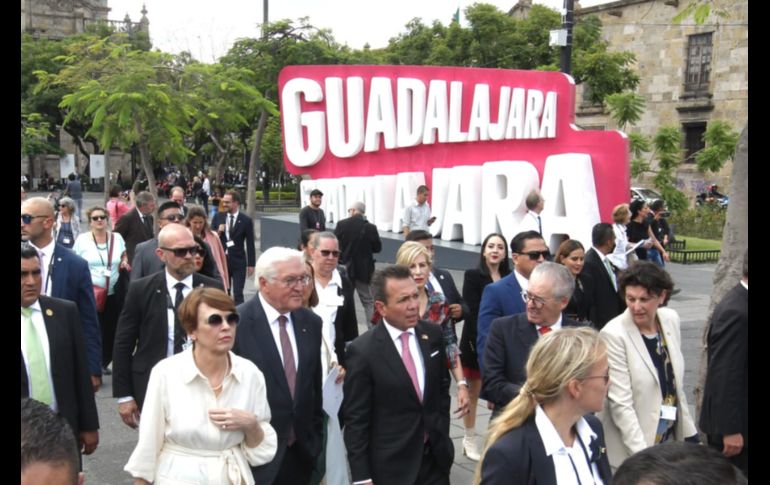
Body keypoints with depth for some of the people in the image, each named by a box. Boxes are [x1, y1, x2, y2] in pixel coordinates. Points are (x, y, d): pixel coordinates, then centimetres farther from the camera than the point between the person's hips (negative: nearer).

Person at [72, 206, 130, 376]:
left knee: (111, 329, 6)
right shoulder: (82, 239, -2)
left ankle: (104, 362, 24)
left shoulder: (117, 238, 5)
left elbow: (124, 256, 21)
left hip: (112, 294, 3)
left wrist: (124, 263, -1)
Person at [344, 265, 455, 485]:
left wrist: (442, 435, 12)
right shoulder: (363, 351, -15)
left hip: (435, 457, 4)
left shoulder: (433, 334, -1)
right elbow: (355, 420, -12)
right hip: (391, 466, -4)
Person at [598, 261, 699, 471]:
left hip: (671, 438, 5)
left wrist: (689, 432, 9)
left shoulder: (671, 319, 0)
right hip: (629, 449, -5)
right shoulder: (614, 335, -18)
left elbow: (677, 384, 10)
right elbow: (620, 404, -18)